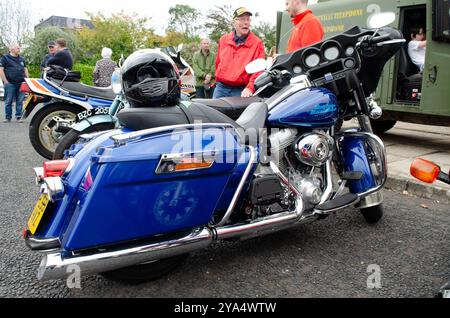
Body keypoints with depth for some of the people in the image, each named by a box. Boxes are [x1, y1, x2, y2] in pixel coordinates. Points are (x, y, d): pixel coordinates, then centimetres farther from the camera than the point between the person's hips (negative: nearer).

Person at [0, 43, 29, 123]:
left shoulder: (21, 59, 18)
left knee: (20, 101, 3)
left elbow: (25, 69, 24)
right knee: (9, 101, 0)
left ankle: (19, 116, 9)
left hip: (21, 83, 4)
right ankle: (8, 117, 6)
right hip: (10, 84, -4)